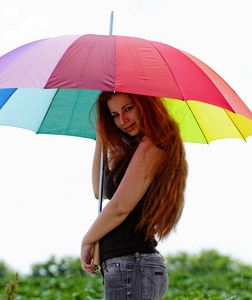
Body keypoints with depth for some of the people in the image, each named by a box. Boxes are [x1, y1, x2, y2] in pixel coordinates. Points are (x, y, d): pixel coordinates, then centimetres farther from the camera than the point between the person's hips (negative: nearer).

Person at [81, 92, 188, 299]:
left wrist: (87, 240, -1)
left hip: (131, 267, -10)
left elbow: (120, 206, -16)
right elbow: (101, 191, 21)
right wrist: (100, 137, 20)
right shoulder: (140, 148, 18)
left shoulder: (151, 146, -12)